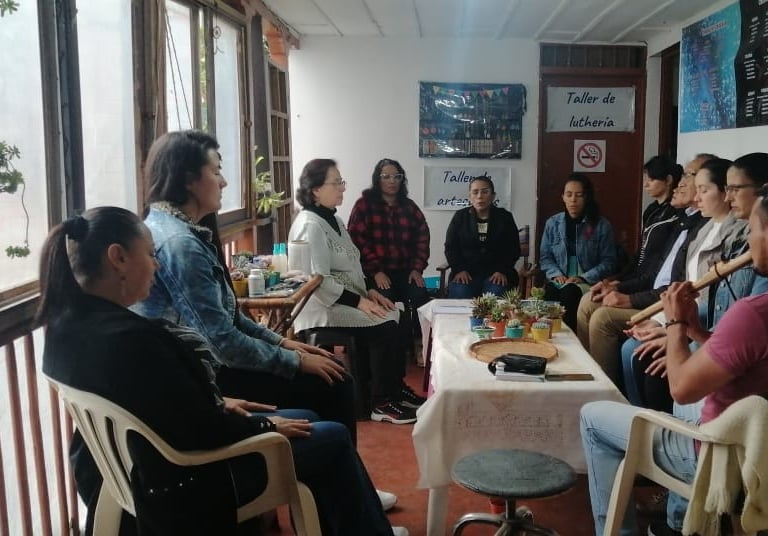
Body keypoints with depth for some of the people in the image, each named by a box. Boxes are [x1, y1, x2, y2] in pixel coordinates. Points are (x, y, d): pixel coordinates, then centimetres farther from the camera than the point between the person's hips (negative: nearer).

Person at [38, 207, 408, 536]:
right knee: (333, 440, 5)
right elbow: (203, 430, -27)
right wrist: (266, 425, -10)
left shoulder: (67, 324, -4)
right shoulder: (128, 339, -34)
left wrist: (218, 403, 5)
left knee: (304, 419, 21)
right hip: (179, 484, -9)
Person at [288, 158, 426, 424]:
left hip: (346, 300, 9)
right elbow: (318, 281, -23)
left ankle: (395, 387, 6)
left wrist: (368, 291, 4)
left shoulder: (333, 219, 13)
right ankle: (381, 403, -7)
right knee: (385, 326, -19)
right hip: (323, 307, -9)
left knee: (392, 316, -7)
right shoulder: (310, 225, -16)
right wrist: (359, 301, -21)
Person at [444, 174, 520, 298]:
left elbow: (513, 249, 7)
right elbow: (450, 247, 7)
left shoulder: (505, 217, 8)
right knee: (459, 295, -28)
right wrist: (459, 269, -8)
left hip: (496, 274, 0)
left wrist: (502, 271, -7)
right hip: (465, 273, 0)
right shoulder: (460, 217, 9)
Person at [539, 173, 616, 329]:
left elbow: (608, 261, 0)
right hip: (558, 281, 2)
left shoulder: (602, 225, 4)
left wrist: (583, 278, -13)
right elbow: (545, 256, 14)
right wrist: (556, 274, -6)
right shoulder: (552, 223, 12)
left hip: (588, 283, -2)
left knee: (569, 292, -36)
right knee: (549, 294, -34)